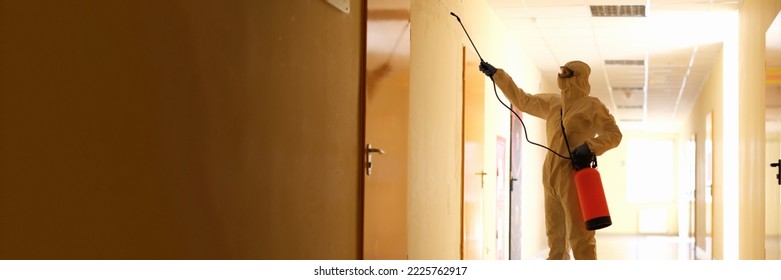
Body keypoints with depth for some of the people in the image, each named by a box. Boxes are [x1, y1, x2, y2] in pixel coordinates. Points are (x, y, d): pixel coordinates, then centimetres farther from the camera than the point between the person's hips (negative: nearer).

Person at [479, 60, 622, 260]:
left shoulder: (591, 105, -4)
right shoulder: (552, 103, 16)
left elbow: (614, 133, -6)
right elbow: (522, 100, 25)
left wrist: (590, 147, -22)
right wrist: (497, 74, 23)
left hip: (574, 176, -7)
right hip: (551, 178, 8)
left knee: (579, 236, -11)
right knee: (555, 236, 12)